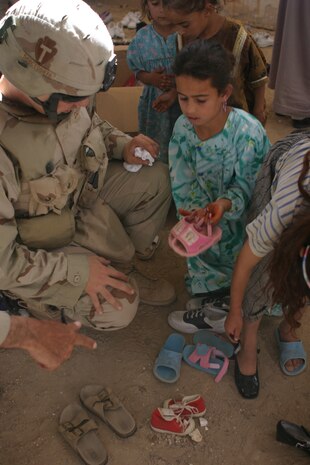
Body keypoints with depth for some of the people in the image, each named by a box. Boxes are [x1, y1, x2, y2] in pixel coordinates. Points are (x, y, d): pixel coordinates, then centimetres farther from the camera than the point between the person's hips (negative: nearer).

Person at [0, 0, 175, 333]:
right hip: (38, 241, -7)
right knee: (118, 308, -16)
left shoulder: (59, 96, -18)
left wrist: (122, 144, -12)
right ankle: (41, 298, 14)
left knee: (156, 178, -1)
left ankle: (124, 266, 15)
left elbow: (90, 124, 9)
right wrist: (76, 271, -24)